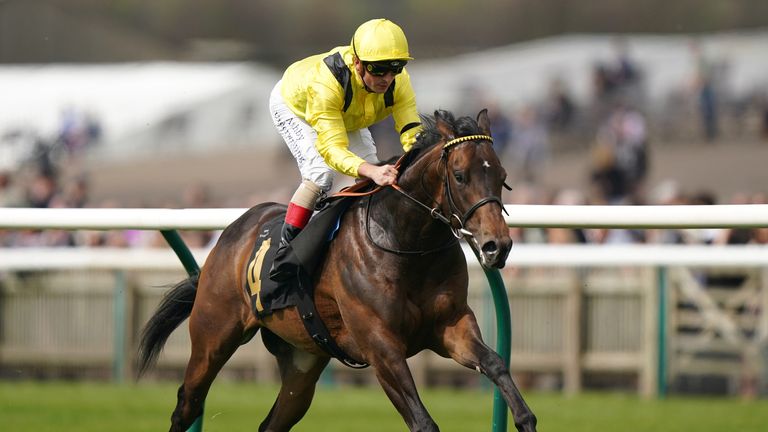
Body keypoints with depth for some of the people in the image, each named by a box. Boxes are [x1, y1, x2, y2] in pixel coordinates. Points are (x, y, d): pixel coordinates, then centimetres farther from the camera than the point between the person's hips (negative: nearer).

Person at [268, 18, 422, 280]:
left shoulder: (399, 82, -33)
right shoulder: (326, 82, -48)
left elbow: (412, 134, -34)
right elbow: (332, 148, -51)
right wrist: (371, 171, -68)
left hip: (347, 116, 6)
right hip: (293, 105, -6)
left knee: (374, 177, -9)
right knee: (321, 173, -27)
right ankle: (285, 249, -17)